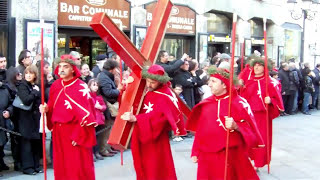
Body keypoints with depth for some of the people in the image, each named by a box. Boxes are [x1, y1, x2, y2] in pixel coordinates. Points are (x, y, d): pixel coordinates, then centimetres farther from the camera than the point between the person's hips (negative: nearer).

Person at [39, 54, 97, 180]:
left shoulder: (81, 87, -12)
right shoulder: (55, 86, 7)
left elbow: (86, 114, -16)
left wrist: (79, 136, -19)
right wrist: (46, 109, -5)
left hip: (76, 132, -6)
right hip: (58, 133, 6)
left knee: (78, 169, 1)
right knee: (61, 167, 14)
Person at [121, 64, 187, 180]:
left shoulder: (165, 96, -17)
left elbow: (157, 116, -28)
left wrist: (135, 118, -34)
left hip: (156, 140, -6)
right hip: (141, 137, 6)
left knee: (156, 170, 3)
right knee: (143, 167, 16)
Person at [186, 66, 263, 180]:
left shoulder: (239, 103, -8)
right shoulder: (206, 104, 6)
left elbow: (249, 129, -8)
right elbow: (200, 130, 10)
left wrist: (235, 126, -26)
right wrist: (195, 152, 10)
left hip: (231, 157, -4)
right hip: (207, 157, 4)